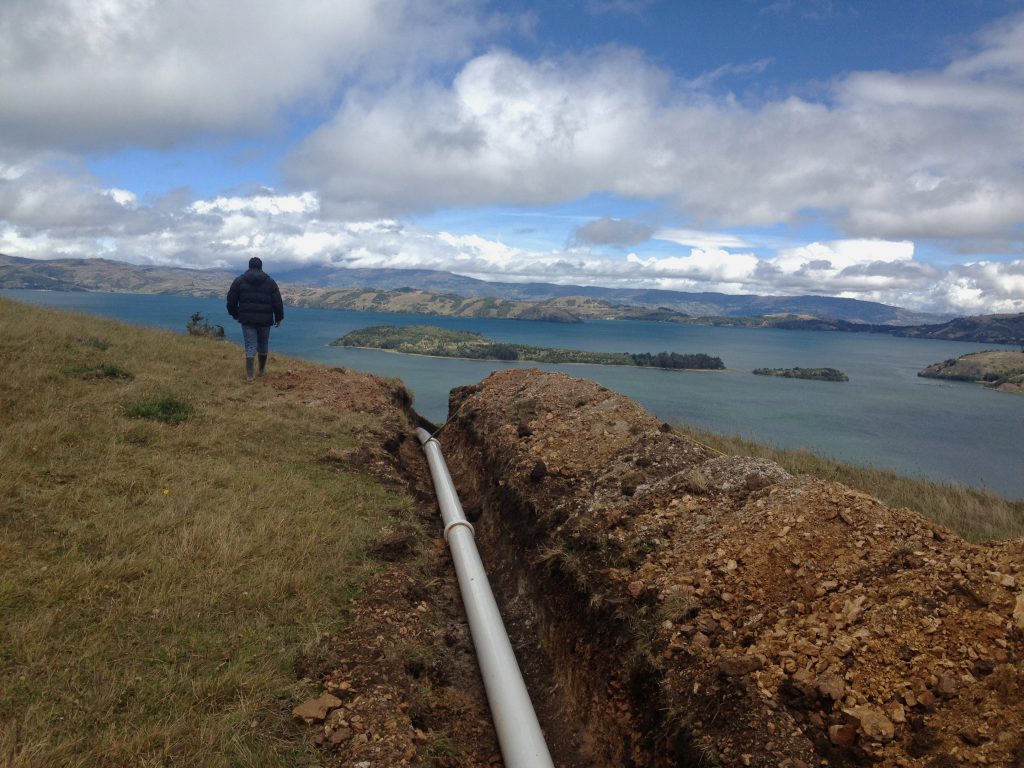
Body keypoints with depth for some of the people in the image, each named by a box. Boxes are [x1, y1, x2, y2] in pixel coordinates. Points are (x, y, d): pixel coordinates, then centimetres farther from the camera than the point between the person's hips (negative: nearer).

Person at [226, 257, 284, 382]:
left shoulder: (239, 280, 3)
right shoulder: (270, 281, 3)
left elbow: (231, 300, 5)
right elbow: (278, 302, 0)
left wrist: (234, 314, 20)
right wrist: (279, 317, 10)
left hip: (247, 319, 0)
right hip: (265, 320, 0)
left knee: (250, 346, 0)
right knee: (263, 344, 17)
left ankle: (249, 375, -5)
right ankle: (262, 369, 31)